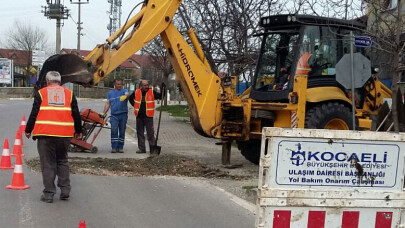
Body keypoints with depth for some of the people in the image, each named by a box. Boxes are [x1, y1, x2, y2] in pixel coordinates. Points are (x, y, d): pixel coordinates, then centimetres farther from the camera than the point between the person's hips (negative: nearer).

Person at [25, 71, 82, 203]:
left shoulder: (41, 93, 5)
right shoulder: (69, 94, 10)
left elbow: (34, 114, 4)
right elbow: (76, 114, 12)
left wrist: (28, 130, 14)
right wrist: (78, 131, 24)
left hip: (45, 134, -2)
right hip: (65, 134, 2)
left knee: (48, 164, 4)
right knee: (62, 161, 17)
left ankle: (48, 194, 5)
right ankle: (65, 191, 12)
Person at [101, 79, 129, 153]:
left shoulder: (124, 91, 3)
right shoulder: (110, 93, 14)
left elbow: (127, 95, -21)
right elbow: (107, 104, 13)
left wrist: (125, 96, -45)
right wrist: (103, 113, 2)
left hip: (123, 114, -1)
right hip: (114, 115, 1)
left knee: (122, 132, 5)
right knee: (114, 131, -10)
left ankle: (120, 147, 13)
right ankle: (114, 147, -7)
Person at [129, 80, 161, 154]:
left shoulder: (152, 92, -2)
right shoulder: (136, 92, 4)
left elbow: (160, 96, 2)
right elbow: (130, 98, 22)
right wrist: (134, 105, 11)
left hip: (148, 116, -3)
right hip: (139, 116, 3)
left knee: (150, 133, -6)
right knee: (140, 133, 9)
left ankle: (152, 148, 0)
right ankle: (142, 148, 17)